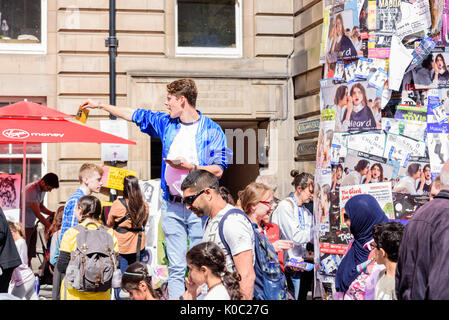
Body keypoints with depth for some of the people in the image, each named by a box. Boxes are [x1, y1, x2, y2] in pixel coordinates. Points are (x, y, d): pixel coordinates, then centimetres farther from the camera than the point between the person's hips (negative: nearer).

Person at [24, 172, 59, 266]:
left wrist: (52, 214, 2)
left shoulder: (43, 189, 5)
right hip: (24, 226, -9)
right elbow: (38, 214, -22)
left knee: (30, 255, 8)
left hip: (32, 225, 9)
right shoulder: (31, 190, -23)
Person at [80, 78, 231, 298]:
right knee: (176, 268, 4)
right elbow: (135, 115, 23)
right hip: (172, 206, 5)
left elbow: (218, 171, -7)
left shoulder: (211, 130, -3)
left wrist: (188, 166, -14)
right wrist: (101, 105, 29)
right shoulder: (166, 123, 13)